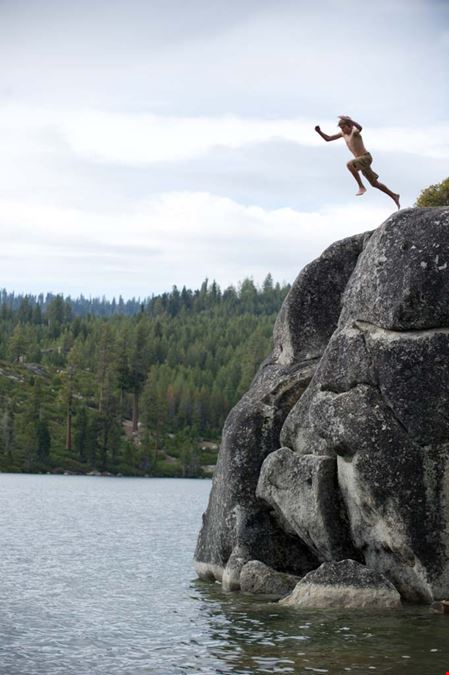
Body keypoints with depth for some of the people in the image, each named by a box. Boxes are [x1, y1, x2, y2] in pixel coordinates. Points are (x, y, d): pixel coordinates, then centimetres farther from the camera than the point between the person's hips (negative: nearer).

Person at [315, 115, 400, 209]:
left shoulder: (354, 132, -15)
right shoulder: (343, 133, 9)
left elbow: (359, 128, -42)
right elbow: (328, 138, 13)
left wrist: (348, 120, -54)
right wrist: (319, 132, -3)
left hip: (366, 157, -9)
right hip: (361, 160, 9)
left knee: (350, 164, -34)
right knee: (374, 183, 15)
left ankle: (361, 187, -26)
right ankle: (394, 196, 29)